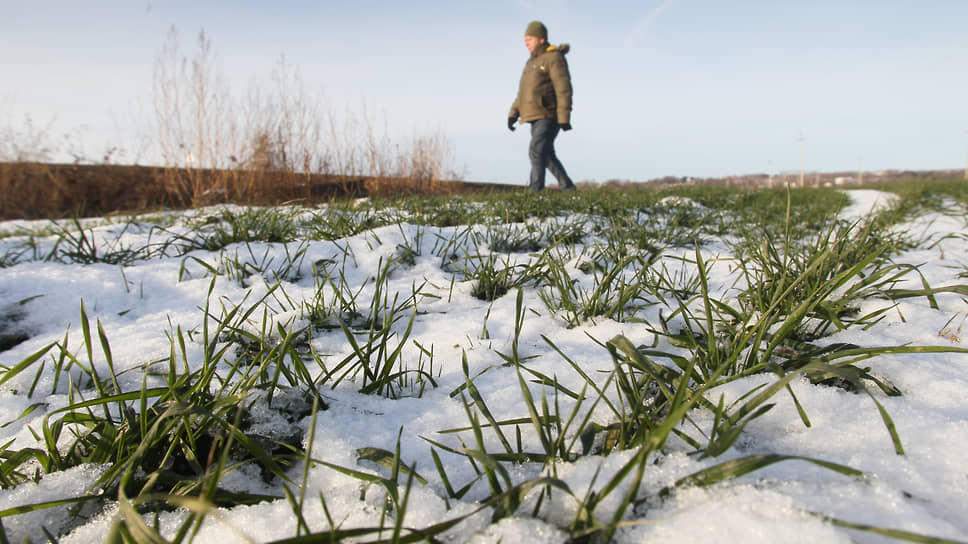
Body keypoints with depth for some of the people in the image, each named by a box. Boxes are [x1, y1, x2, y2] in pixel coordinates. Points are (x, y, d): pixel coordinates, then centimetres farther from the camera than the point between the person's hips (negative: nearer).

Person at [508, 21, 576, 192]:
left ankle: (535, 190, -24)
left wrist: (564, 118, -21)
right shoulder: (532, 62, 21)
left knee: (537, 151, -20)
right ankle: (567, 187, 23)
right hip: (536, 118, 9)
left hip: (549, 116, -9)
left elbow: (564, 90, -14)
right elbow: (522, 92, 23)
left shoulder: (554, 58, -6)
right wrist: (513, 114, 12)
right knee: (547, 155, 13)